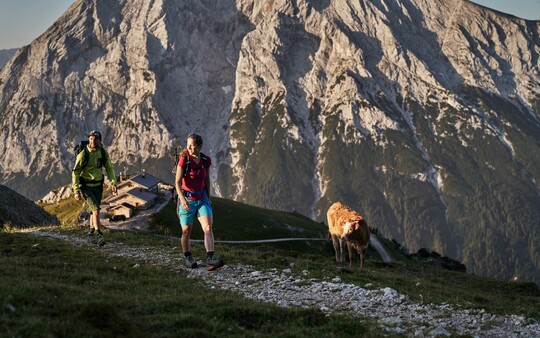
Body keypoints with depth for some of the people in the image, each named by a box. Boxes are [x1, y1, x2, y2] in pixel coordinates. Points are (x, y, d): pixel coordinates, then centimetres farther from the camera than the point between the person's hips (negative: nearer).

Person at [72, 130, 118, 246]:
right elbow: (75, 172, -13)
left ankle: (91, 234, 31)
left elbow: (109, 168, 5)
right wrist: (76, 191, -18)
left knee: (94, 210, 14)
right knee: (96, 209, -19)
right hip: (86, 186, -5)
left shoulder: (103, 153, -5)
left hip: (98, 186, 5)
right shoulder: (83, 154, -17)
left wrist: (113, 182, -10)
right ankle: (99, 235, -21)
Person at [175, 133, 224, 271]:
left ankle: (211, 259, -25)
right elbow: (177, 182, -14)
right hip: (186, 200, -3)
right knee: (186, 231, 8)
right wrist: (182, 200, -25)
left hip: (201, 198, 3)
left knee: (208, 227, -15)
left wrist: (208, 198, 16)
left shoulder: (206, 160, -2)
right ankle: (188, 257, 30)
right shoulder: (184, 160, -14)